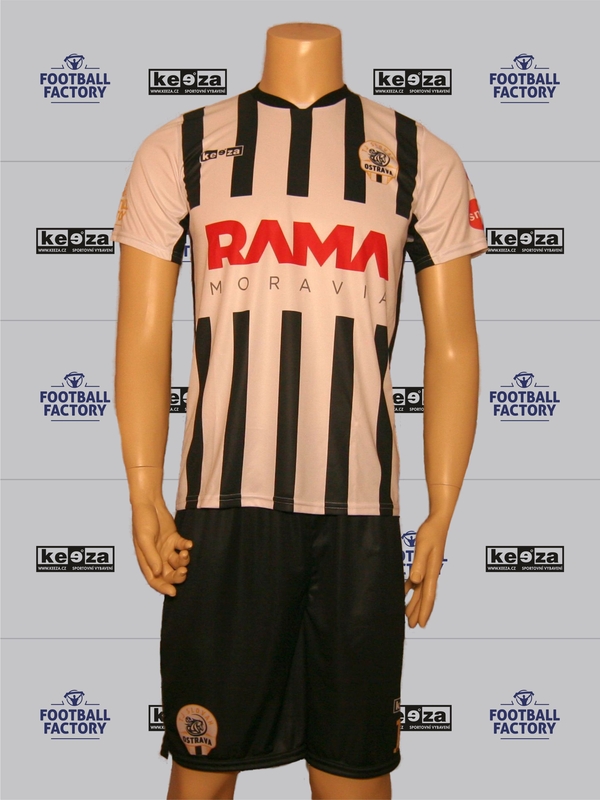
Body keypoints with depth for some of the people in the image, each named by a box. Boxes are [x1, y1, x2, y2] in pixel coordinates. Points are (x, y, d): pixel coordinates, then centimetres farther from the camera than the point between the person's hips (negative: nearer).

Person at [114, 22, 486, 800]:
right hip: (221, 503, 0)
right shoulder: (180, 149, 9)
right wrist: (143, 497, -3)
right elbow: (143, 334, 5)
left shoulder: (421, 159, 9)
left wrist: (442, 513, 1)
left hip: (361, 509, 1)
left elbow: (451, 347, 7)